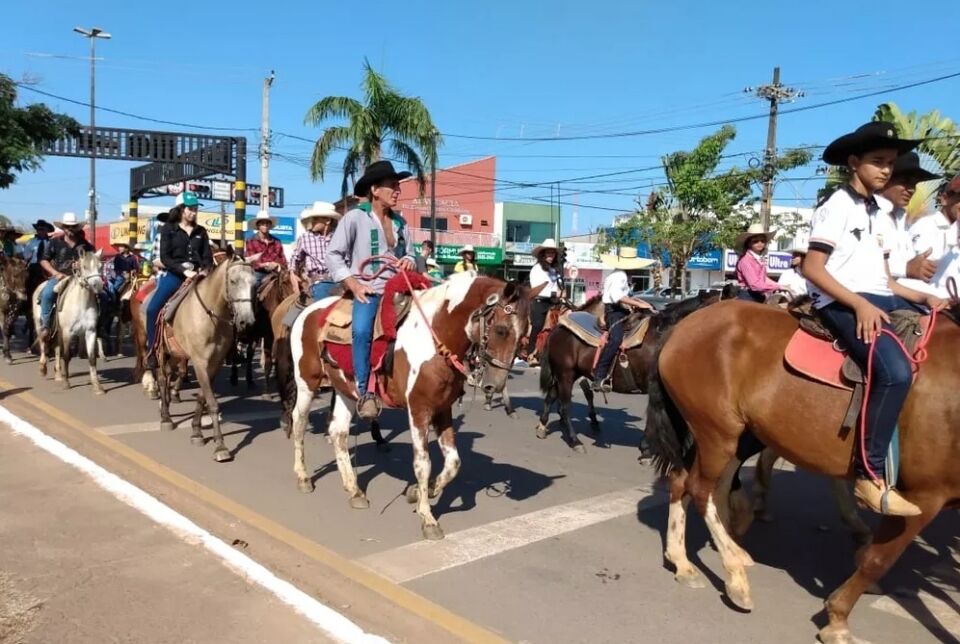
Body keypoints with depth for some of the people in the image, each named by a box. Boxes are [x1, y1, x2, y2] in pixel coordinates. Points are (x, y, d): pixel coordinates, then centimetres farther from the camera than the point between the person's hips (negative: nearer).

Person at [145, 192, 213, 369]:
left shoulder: (201, 231, 13)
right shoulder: (168, 229, 3)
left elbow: (208, 257, 10)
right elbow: (165, 257, -5)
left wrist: (203, 271, -12)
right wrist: (184, 270, -18)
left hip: (196, 276, 3)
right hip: (173, 275, -3)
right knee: (153, 308, -20)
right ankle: (151, 351, -8)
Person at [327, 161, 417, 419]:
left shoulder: (400, 222, 15)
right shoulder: (355, 217, -1)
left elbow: (407, 253, 28)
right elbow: (333, 254, -2)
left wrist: (408, 260, 3)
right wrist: (353, 283, -12)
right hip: (366, 290, -6)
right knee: (362, 330, -33)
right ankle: (365, 391, -23)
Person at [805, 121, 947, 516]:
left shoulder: (877, 214, 23)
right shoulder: (837, 207, -3)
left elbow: (882, 279, 19)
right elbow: (811, 268, -13)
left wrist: (924, 299, 5)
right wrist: (858, 304, -22)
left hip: (879, 300, 10)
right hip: (842, 303, -10)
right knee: (896, 370, -32)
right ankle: (869, 476, -25)